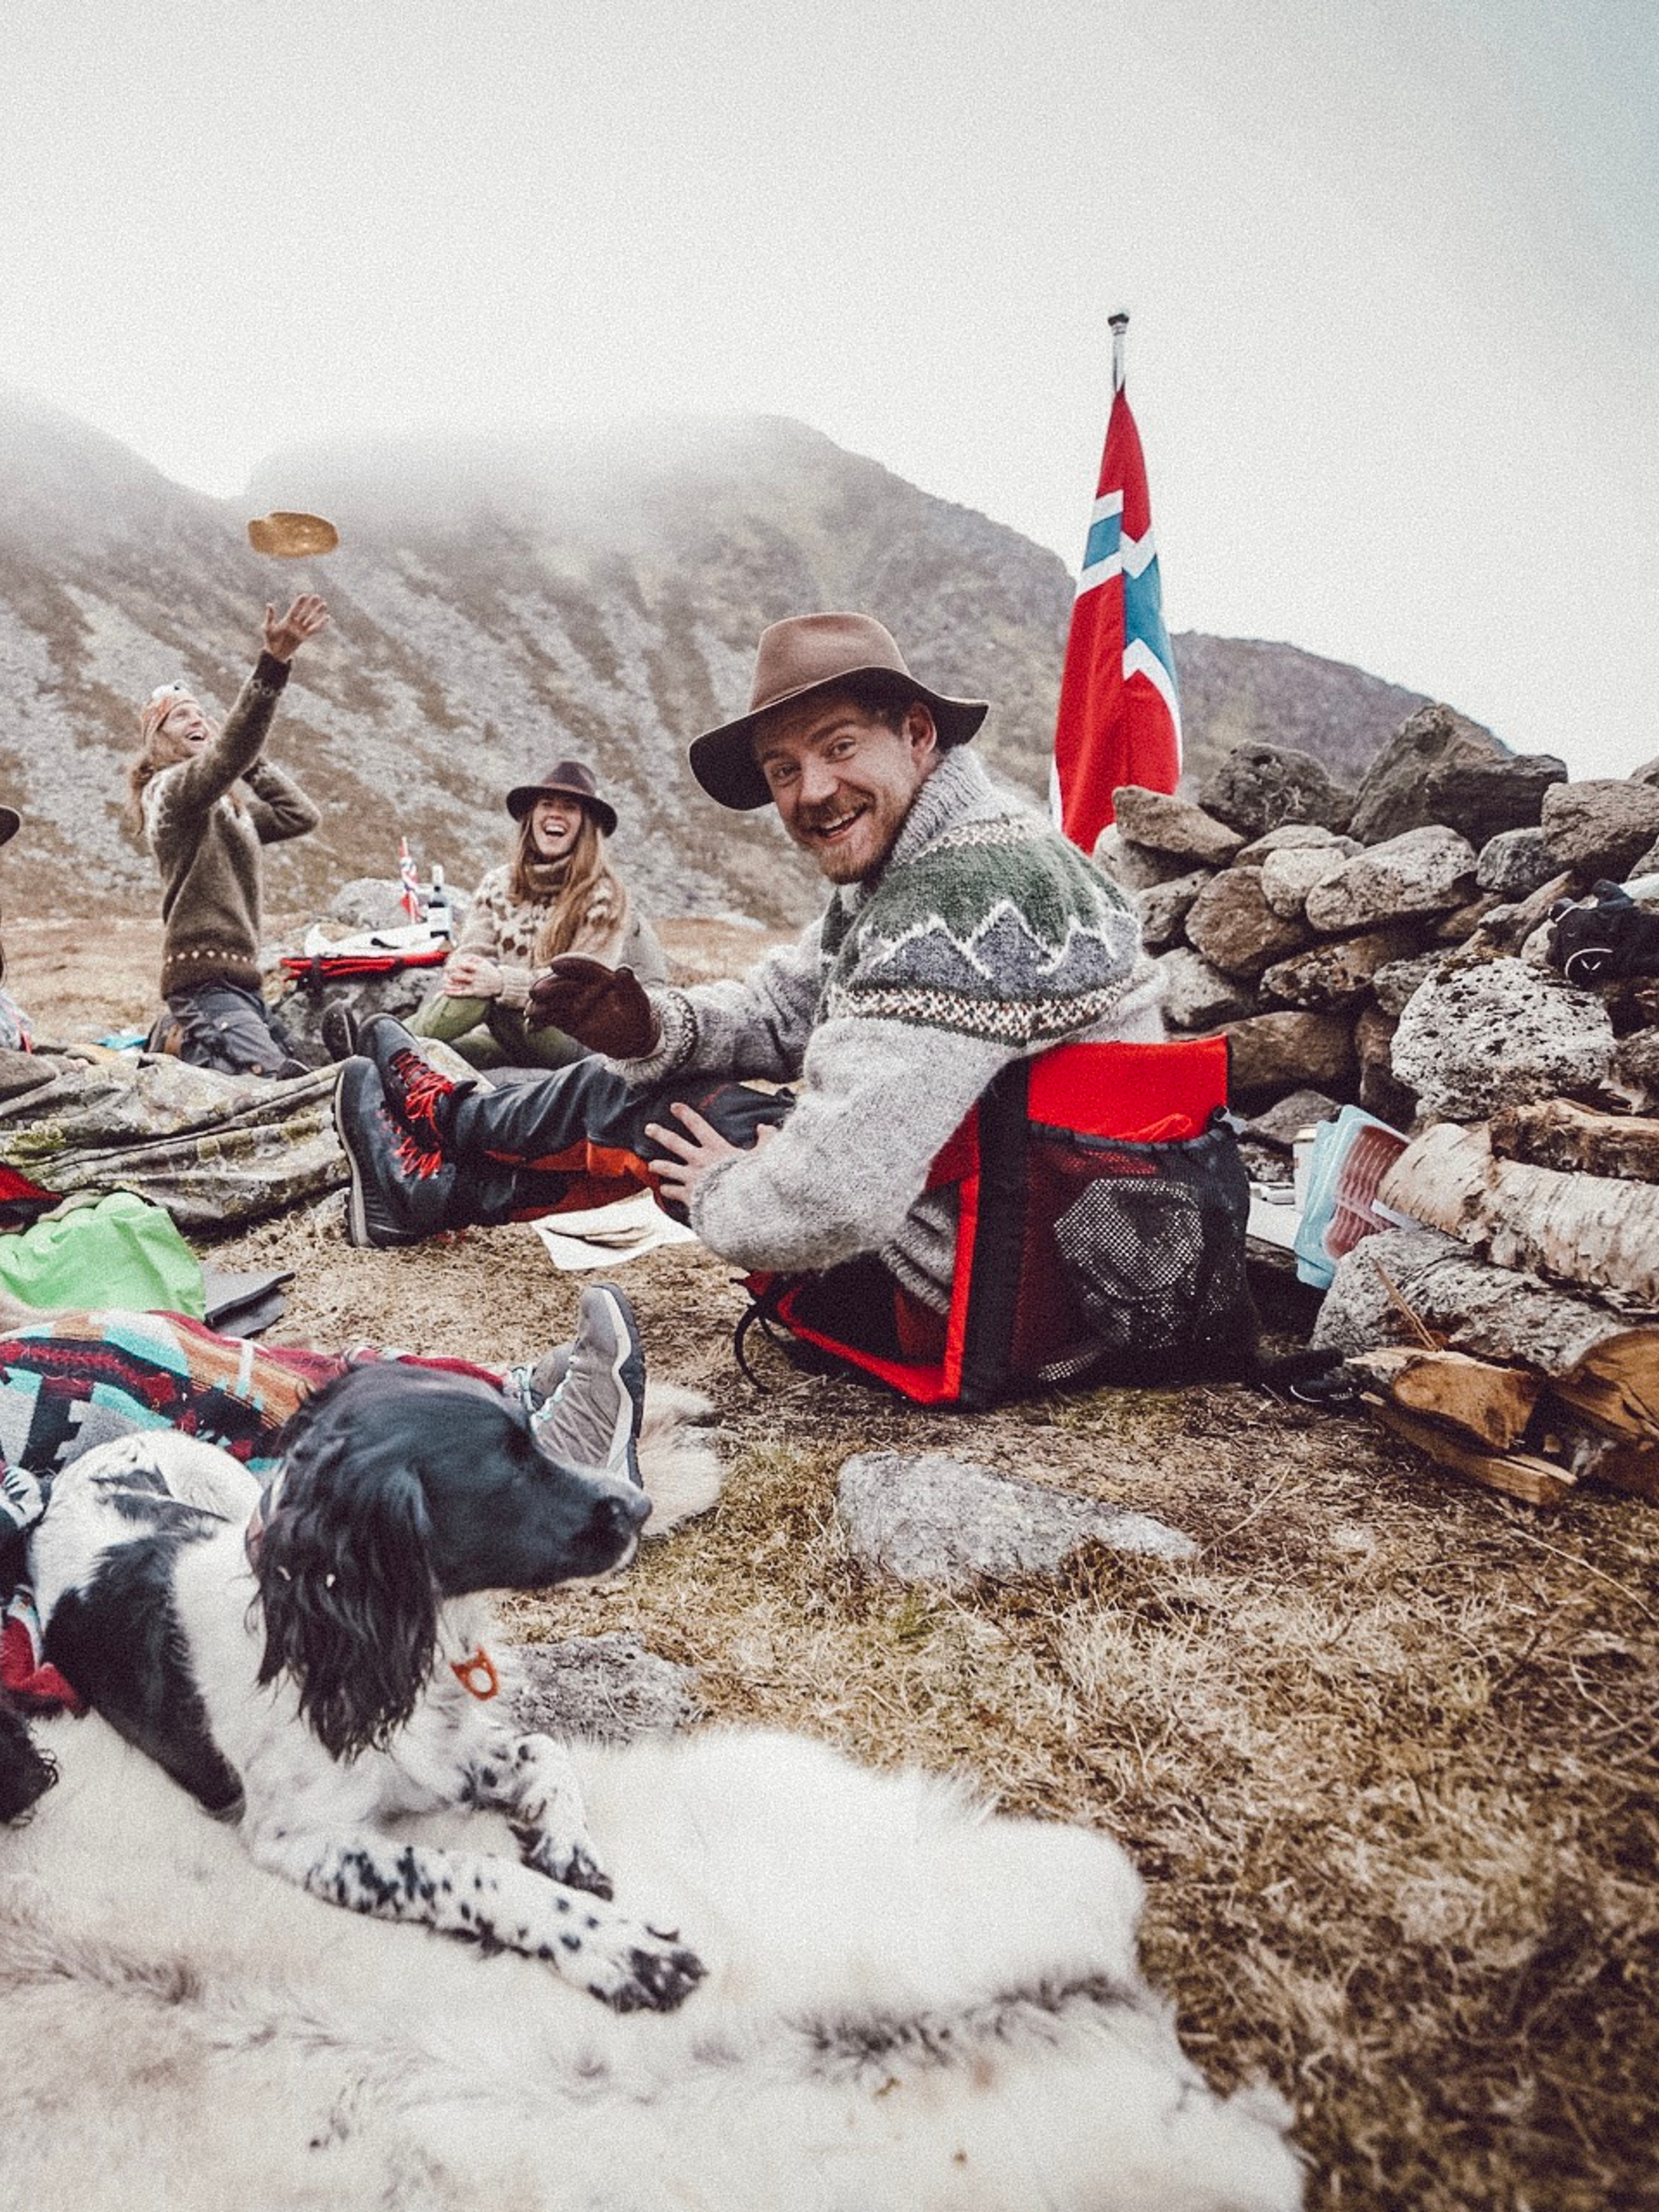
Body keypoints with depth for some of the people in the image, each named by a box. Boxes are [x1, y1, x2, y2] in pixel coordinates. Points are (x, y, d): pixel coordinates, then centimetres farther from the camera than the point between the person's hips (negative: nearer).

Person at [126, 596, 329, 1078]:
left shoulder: (230, 805, 22)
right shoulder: (174, 786, -6)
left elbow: (301, 815, 18)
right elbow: (229, 751, -25)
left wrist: (253, 763, 16)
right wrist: (274, 662, -34)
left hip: (235, 973, 9)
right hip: (206, 978, -9)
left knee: (292, 1070, 11)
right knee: (276, 1080, -23)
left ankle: (180, 1035, 20)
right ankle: (187, 1043, -2)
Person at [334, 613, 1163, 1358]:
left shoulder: (963, 904, -29)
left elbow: (833, 1196, -34)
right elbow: (780, 1010, 12)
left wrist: (720, 1195, -13)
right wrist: (655, 1029, -8)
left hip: (987, 1291, -9)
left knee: (653, 1108, 4)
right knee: (649, 1071, 16)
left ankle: (439, 1117, 33)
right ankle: (436, 1189, 35)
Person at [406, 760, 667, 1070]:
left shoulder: (605, 895, -5)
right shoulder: (498, 884, 10)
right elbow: (469, 951, 4)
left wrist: (501, 983, -28)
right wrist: (460, 971, -23)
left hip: (576, 1036, -4)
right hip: (510, 1035, 4)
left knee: (482, 994, -30)